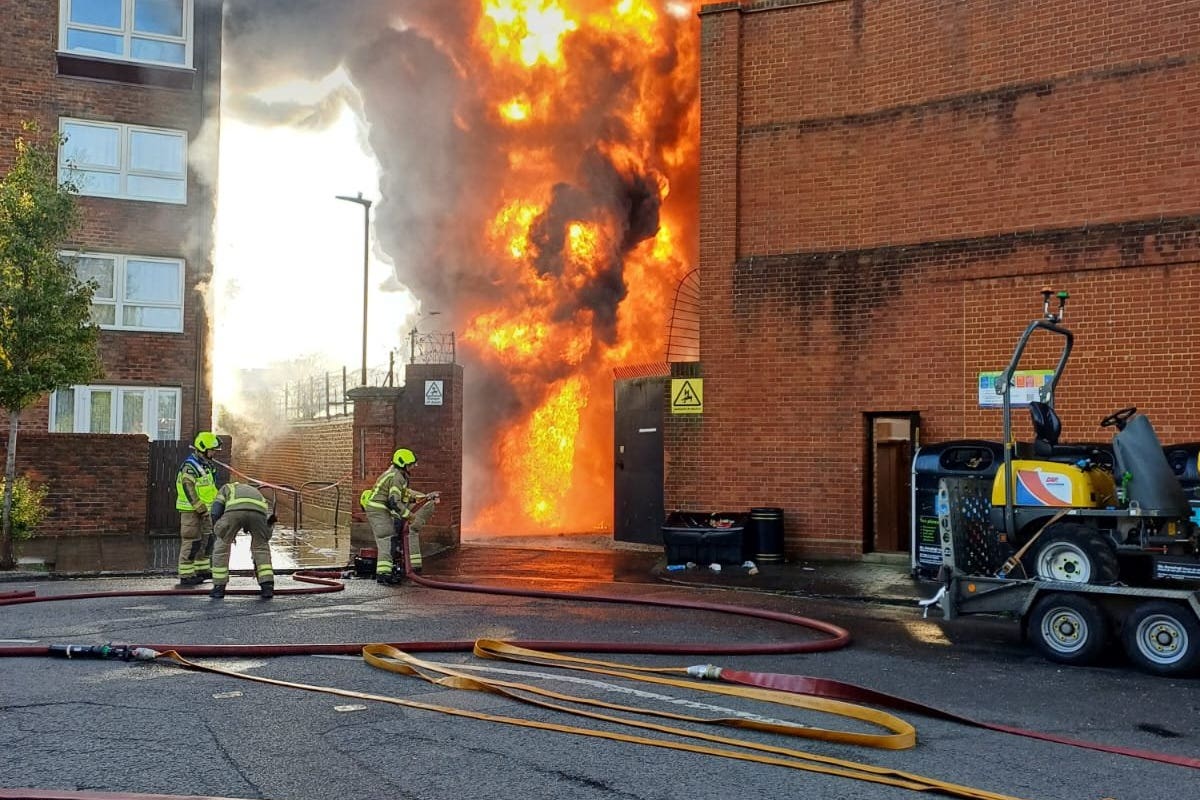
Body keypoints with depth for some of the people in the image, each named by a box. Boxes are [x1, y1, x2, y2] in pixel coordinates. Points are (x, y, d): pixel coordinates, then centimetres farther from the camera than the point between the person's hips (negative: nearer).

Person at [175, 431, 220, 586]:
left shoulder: (205, 464, 14)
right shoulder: (190, 466, -17)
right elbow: (188, 489, -24)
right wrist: (201, 509, -24)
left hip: (203, 509, 10)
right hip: (191, 510, -10)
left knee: (206, 540, 16)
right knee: (191, 542, -7)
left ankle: (202, 570, 27)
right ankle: (186, 575, -3)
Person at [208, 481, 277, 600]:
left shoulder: (226, 488, 42)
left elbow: (216, 513, 22)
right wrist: (256, 560, 51)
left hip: (234, 510, -2)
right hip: (257, 511, 2)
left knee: (222, 547, 20)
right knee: (261, 548, 25)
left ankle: (219, 588, 23)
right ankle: (267, 587, 16)